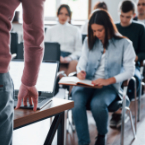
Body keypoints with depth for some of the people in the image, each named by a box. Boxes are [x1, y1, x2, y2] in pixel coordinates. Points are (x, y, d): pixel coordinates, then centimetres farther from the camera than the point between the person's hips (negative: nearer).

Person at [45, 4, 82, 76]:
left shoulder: (75, 30, 17)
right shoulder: (50, 30, 20)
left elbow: (79, 50, 9)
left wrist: (68, 58, -13)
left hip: (69, 58, 0)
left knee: (75, 63, -38)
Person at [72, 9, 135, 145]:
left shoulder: (124, 44, 1)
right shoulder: (89, 41, 14)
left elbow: (129, 71, -2)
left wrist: (109, 80, -16)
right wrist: (81, 71, -8)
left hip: (109, 86, -3)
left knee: (97, 104, -35)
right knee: (76, 102, -31)